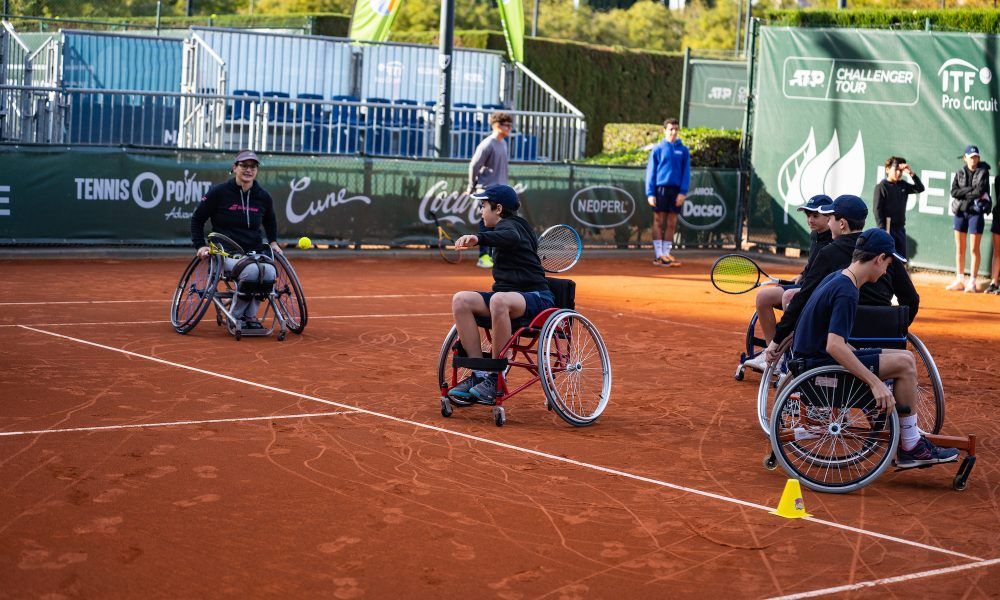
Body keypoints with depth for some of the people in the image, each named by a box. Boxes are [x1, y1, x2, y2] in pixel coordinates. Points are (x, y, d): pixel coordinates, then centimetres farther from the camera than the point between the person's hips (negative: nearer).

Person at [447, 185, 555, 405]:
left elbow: (512, 238, -35)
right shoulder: (514, 225, 21)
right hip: (508, 294, 9)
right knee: (461, 300, -14)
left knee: (499, 300, -41)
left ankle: (496, 378, -31)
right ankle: (479, 374, -20)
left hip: (537, 298, -9)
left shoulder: (508, 225, -9)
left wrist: (478, 237, -48)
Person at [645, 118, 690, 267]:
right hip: (660, 189, -2)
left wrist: (683, 192, -6)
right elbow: (650, 172, 2)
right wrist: (650, 193, -7)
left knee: (671, 223, 4)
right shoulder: (658, 149, 4)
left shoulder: (683, 150, 8)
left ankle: (666, 253, 9)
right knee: (658, 221, -2)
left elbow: (686, 173, 6)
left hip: (676, 191, 2)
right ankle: (659, 255, 0)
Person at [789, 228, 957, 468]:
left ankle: (913, 443, 11)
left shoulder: (835, 278, 11)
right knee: (904, 363, -14)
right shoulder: (847, 293, -20)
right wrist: (875, 382, -31)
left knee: (905, 359, 12)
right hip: (818, 366, -11)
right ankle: (910, 447, -5)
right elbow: (834, 346, -30)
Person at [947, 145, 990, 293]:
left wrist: (963, 193, -5)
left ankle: (972, 281, 4)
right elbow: (954, 192, -4)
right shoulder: (960, 173, 8)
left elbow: (980, 191, -14)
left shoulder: (983, 172, -1)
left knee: (974, 249, -2)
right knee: (960, 248, 8)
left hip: (976, 213, -4)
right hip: (960, 212, 4)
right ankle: (960, 280, 16)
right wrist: (971, 190, -13)